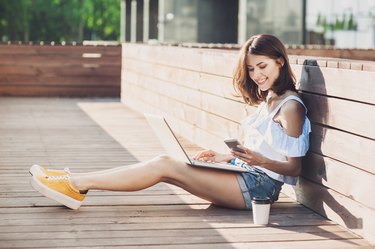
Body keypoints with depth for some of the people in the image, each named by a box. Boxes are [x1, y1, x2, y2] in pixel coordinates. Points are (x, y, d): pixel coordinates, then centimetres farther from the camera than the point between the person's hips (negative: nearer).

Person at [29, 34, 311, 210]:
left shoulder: (291, 107, -10)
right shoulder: (267, 102, 18)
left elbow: (294, 168, -12)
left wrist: (259, 160, -27)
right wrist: (227, 157, 6)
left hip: (259, 185, -8)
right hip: (247, 178, 8)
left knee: (165, 166, -16)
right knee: (164, 163, -6)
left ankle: (77, 184, -14)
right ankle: (76, 181, -9)